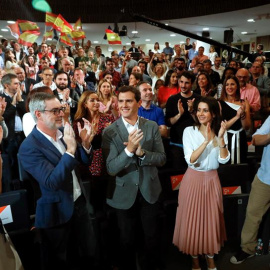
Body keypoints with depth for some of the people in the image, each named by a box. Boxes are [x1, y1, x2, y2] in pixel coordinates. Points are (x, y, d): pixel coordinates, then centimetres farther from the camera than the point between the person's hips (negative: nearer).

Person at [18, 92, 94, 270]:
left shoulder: (64, 133, -4)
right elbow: (52, 183, -30)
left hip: (80, 203, 6)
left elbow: (83, 162, 4)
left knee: (85, 254, 25)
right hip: (57, 212, -6)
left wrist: (85, 143, -16)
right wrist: (70, 151, -37)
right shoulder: (29, 147, -23)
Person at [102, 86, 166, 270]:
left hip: (149, 191, 2)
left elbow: (161, 159, -7)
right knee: (127, 241, 18)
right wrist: (129, 149, -33)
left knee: (152, 239, 19)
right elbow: (111, 169, -18)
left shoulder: (152, 127, -5)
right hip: (124, 194, -1)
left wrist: (141, 152, -25)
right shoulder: (110, 131, -12)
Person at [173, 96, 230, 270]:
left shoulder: (220, 132, 0)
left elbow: (223, 160, -9)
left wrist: (220, 138, -21)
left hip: (212, 180, 2)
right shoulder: (189, 131, -10)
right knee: (193, 219, 7)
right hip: (193, 180, -2)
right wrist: (206, 141, -27)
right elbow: (190, 160, -18)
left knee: (212, 219, 12)